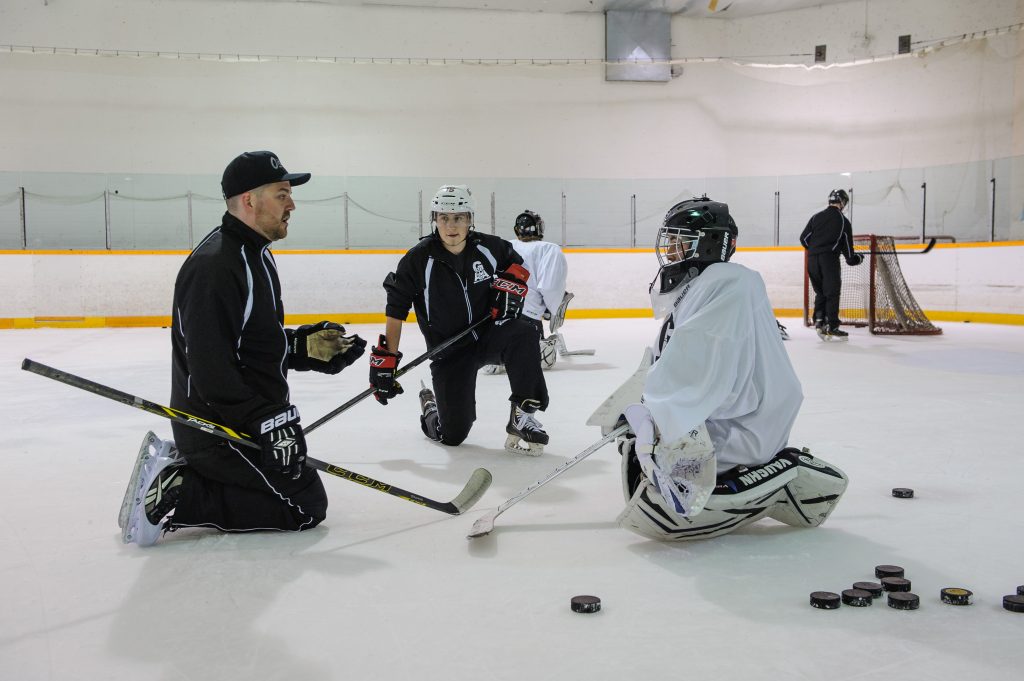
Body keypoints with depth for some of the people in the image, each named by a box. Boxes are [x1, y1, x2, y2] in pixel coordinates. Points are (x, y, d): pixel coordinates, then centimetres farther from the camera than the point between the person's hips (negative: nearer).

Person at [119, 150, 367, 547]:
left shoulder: (254, 254, 12)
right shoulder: (214, 265, -22)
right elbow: (211, 368, -28)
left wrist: (307, 345, 4)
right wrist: (267, 422, -27)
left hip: (247, 418, 10)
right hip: (219, 426, -10)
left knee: (299, 483, 21)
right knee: (305, 506, -5)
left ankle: (181, 474, 14)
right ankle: (177, 497, -6)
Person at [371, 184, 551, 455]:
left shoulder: (488, 247, -6)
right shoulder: (418, 260, -14)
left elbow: (517, 263, 15)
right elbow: (396, 310, -9)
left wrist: (510, 284, -6)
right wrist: (385, 359, -12)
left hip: (490, 335, 2)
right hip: (448, 351, -2)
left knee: (522, 334, -33)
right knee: (452, 434, -4)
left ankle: (523, 417, -21)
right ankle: (431, 407, 34)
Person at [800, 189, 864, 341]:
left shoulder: (816, 217, 12)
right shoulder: (844, 222, 4)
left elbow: (804, 238, 9)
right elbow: (847, 248, 7)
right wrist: (858, 259, 26)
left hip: (812, 260, 4)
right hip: (830, 260, -4)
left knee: (820, 292, 16)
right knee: (832, 293, 1)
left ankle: (819, 321, 3)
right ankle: (832, 327, -1)